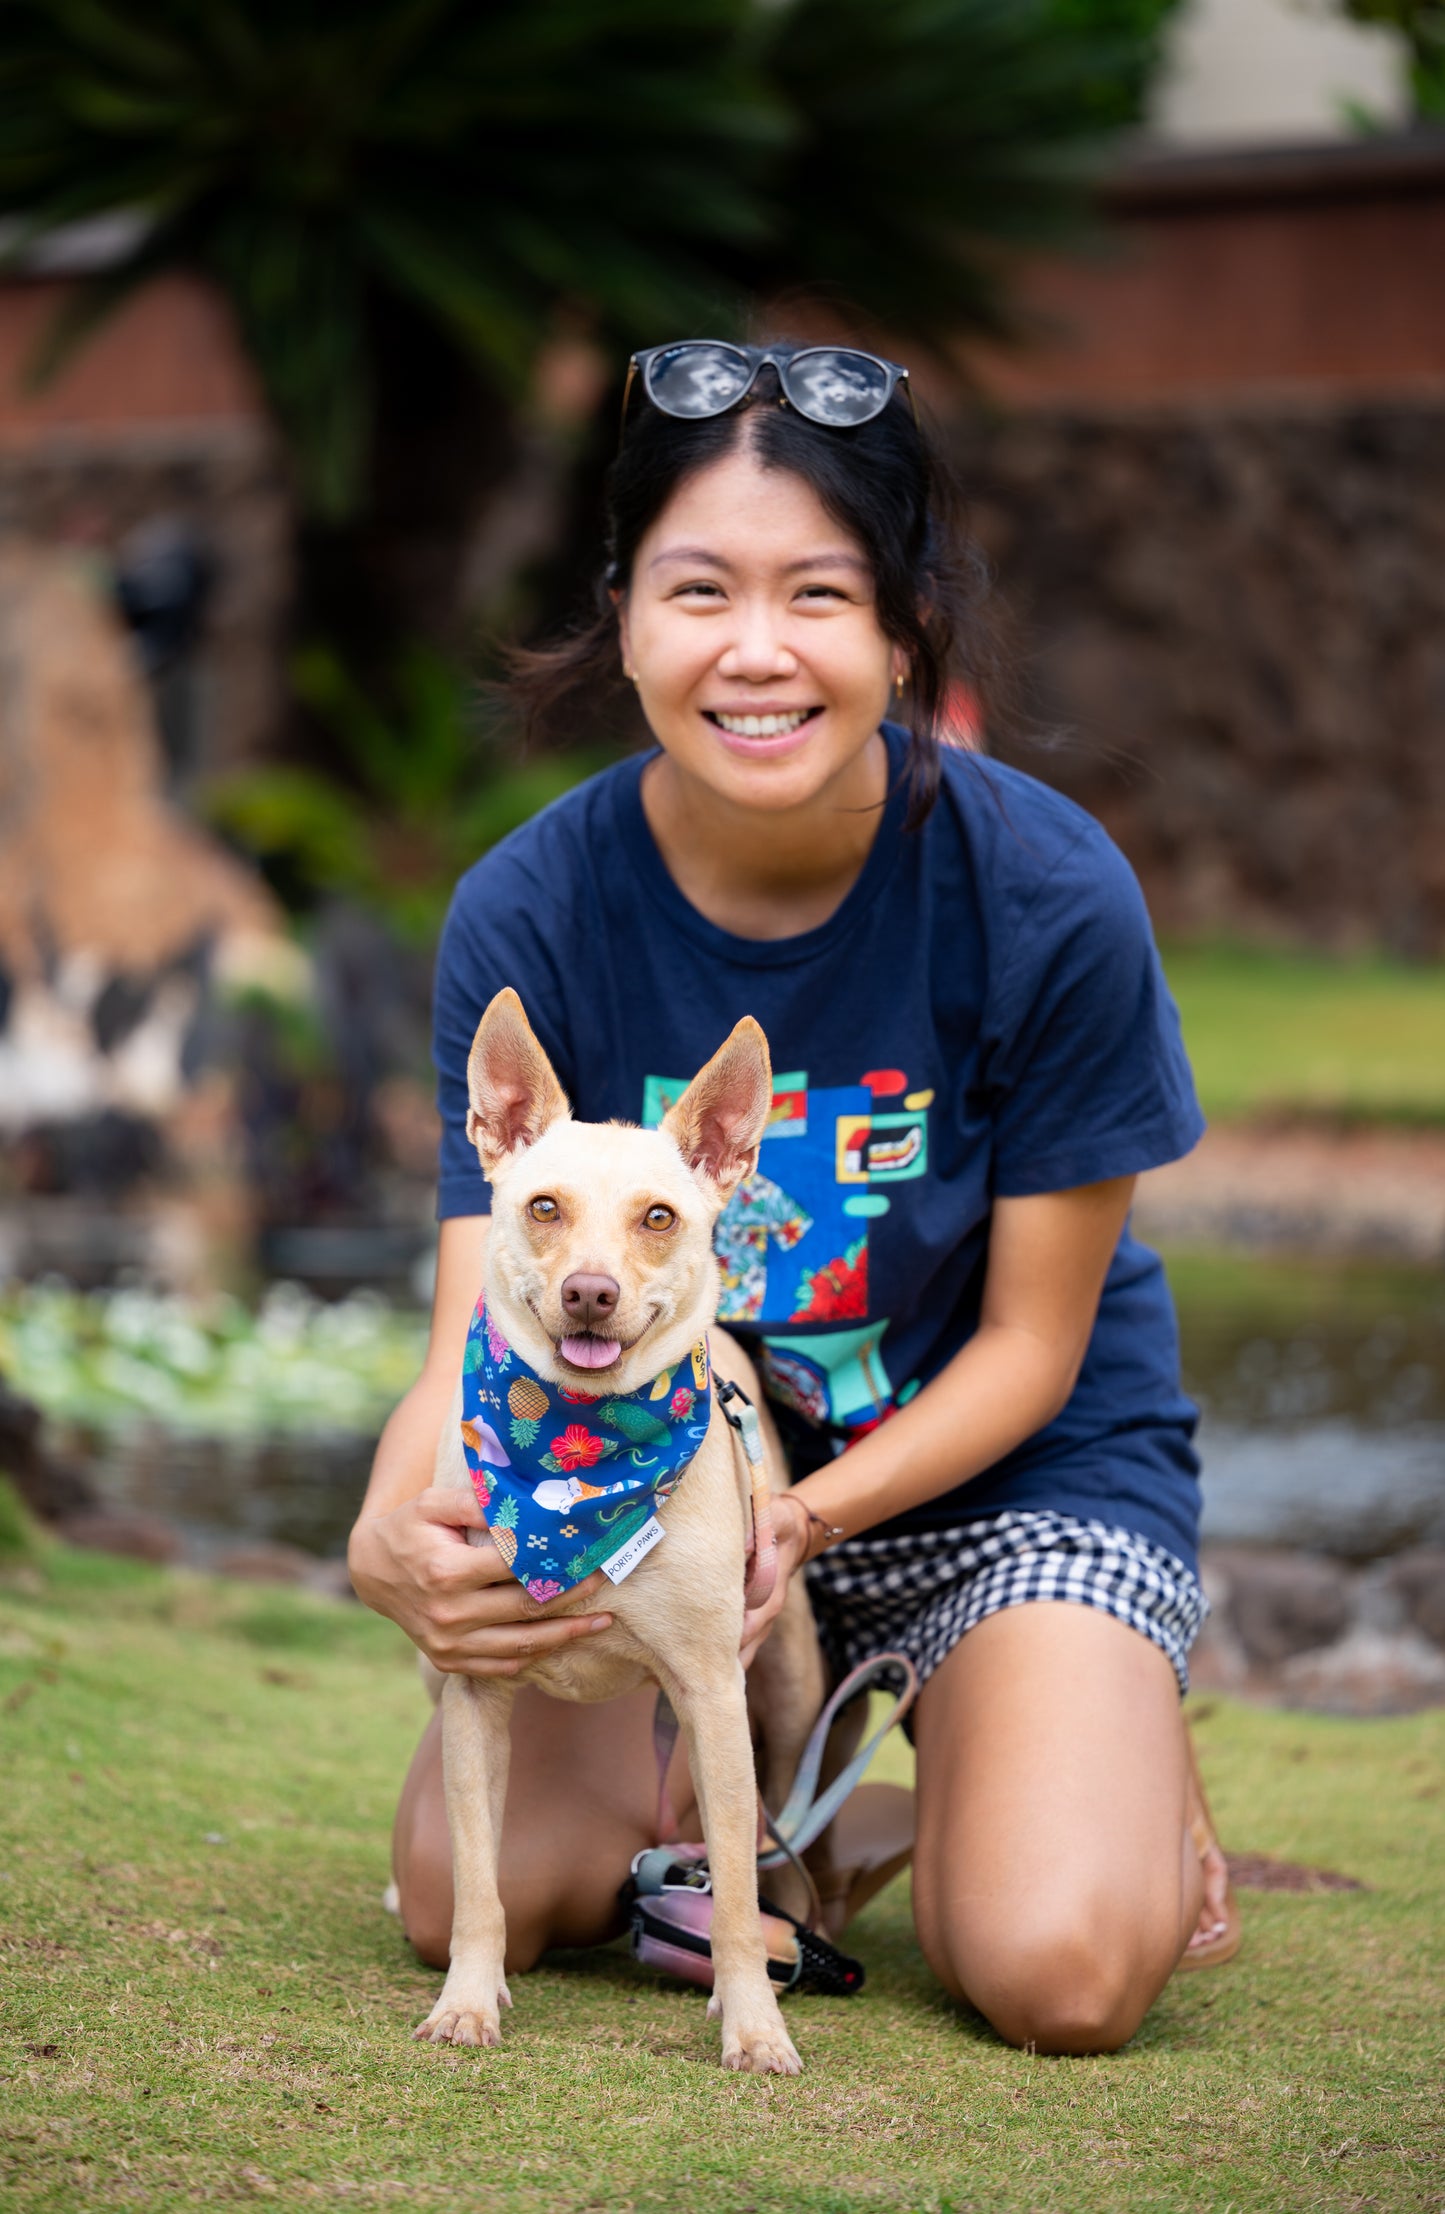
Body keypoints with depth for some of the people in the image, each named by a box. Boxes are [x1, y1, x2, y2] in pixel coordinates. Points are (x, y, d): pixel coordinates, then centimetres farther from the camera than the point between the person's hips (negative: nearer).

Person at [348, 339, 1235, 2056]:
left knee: (1058, 1975, -24)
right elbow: (483, 1329, -20)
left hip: (1008, 1466, -2)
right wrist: (394, 1538, -43)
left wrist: (813, 1512, -31)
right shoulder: (529, 917, -16)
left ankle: (1106, 1746, 13)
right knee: (479, 1896, -18)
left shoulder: (1047, 898, -22)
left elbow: (1034, 1339, -13)